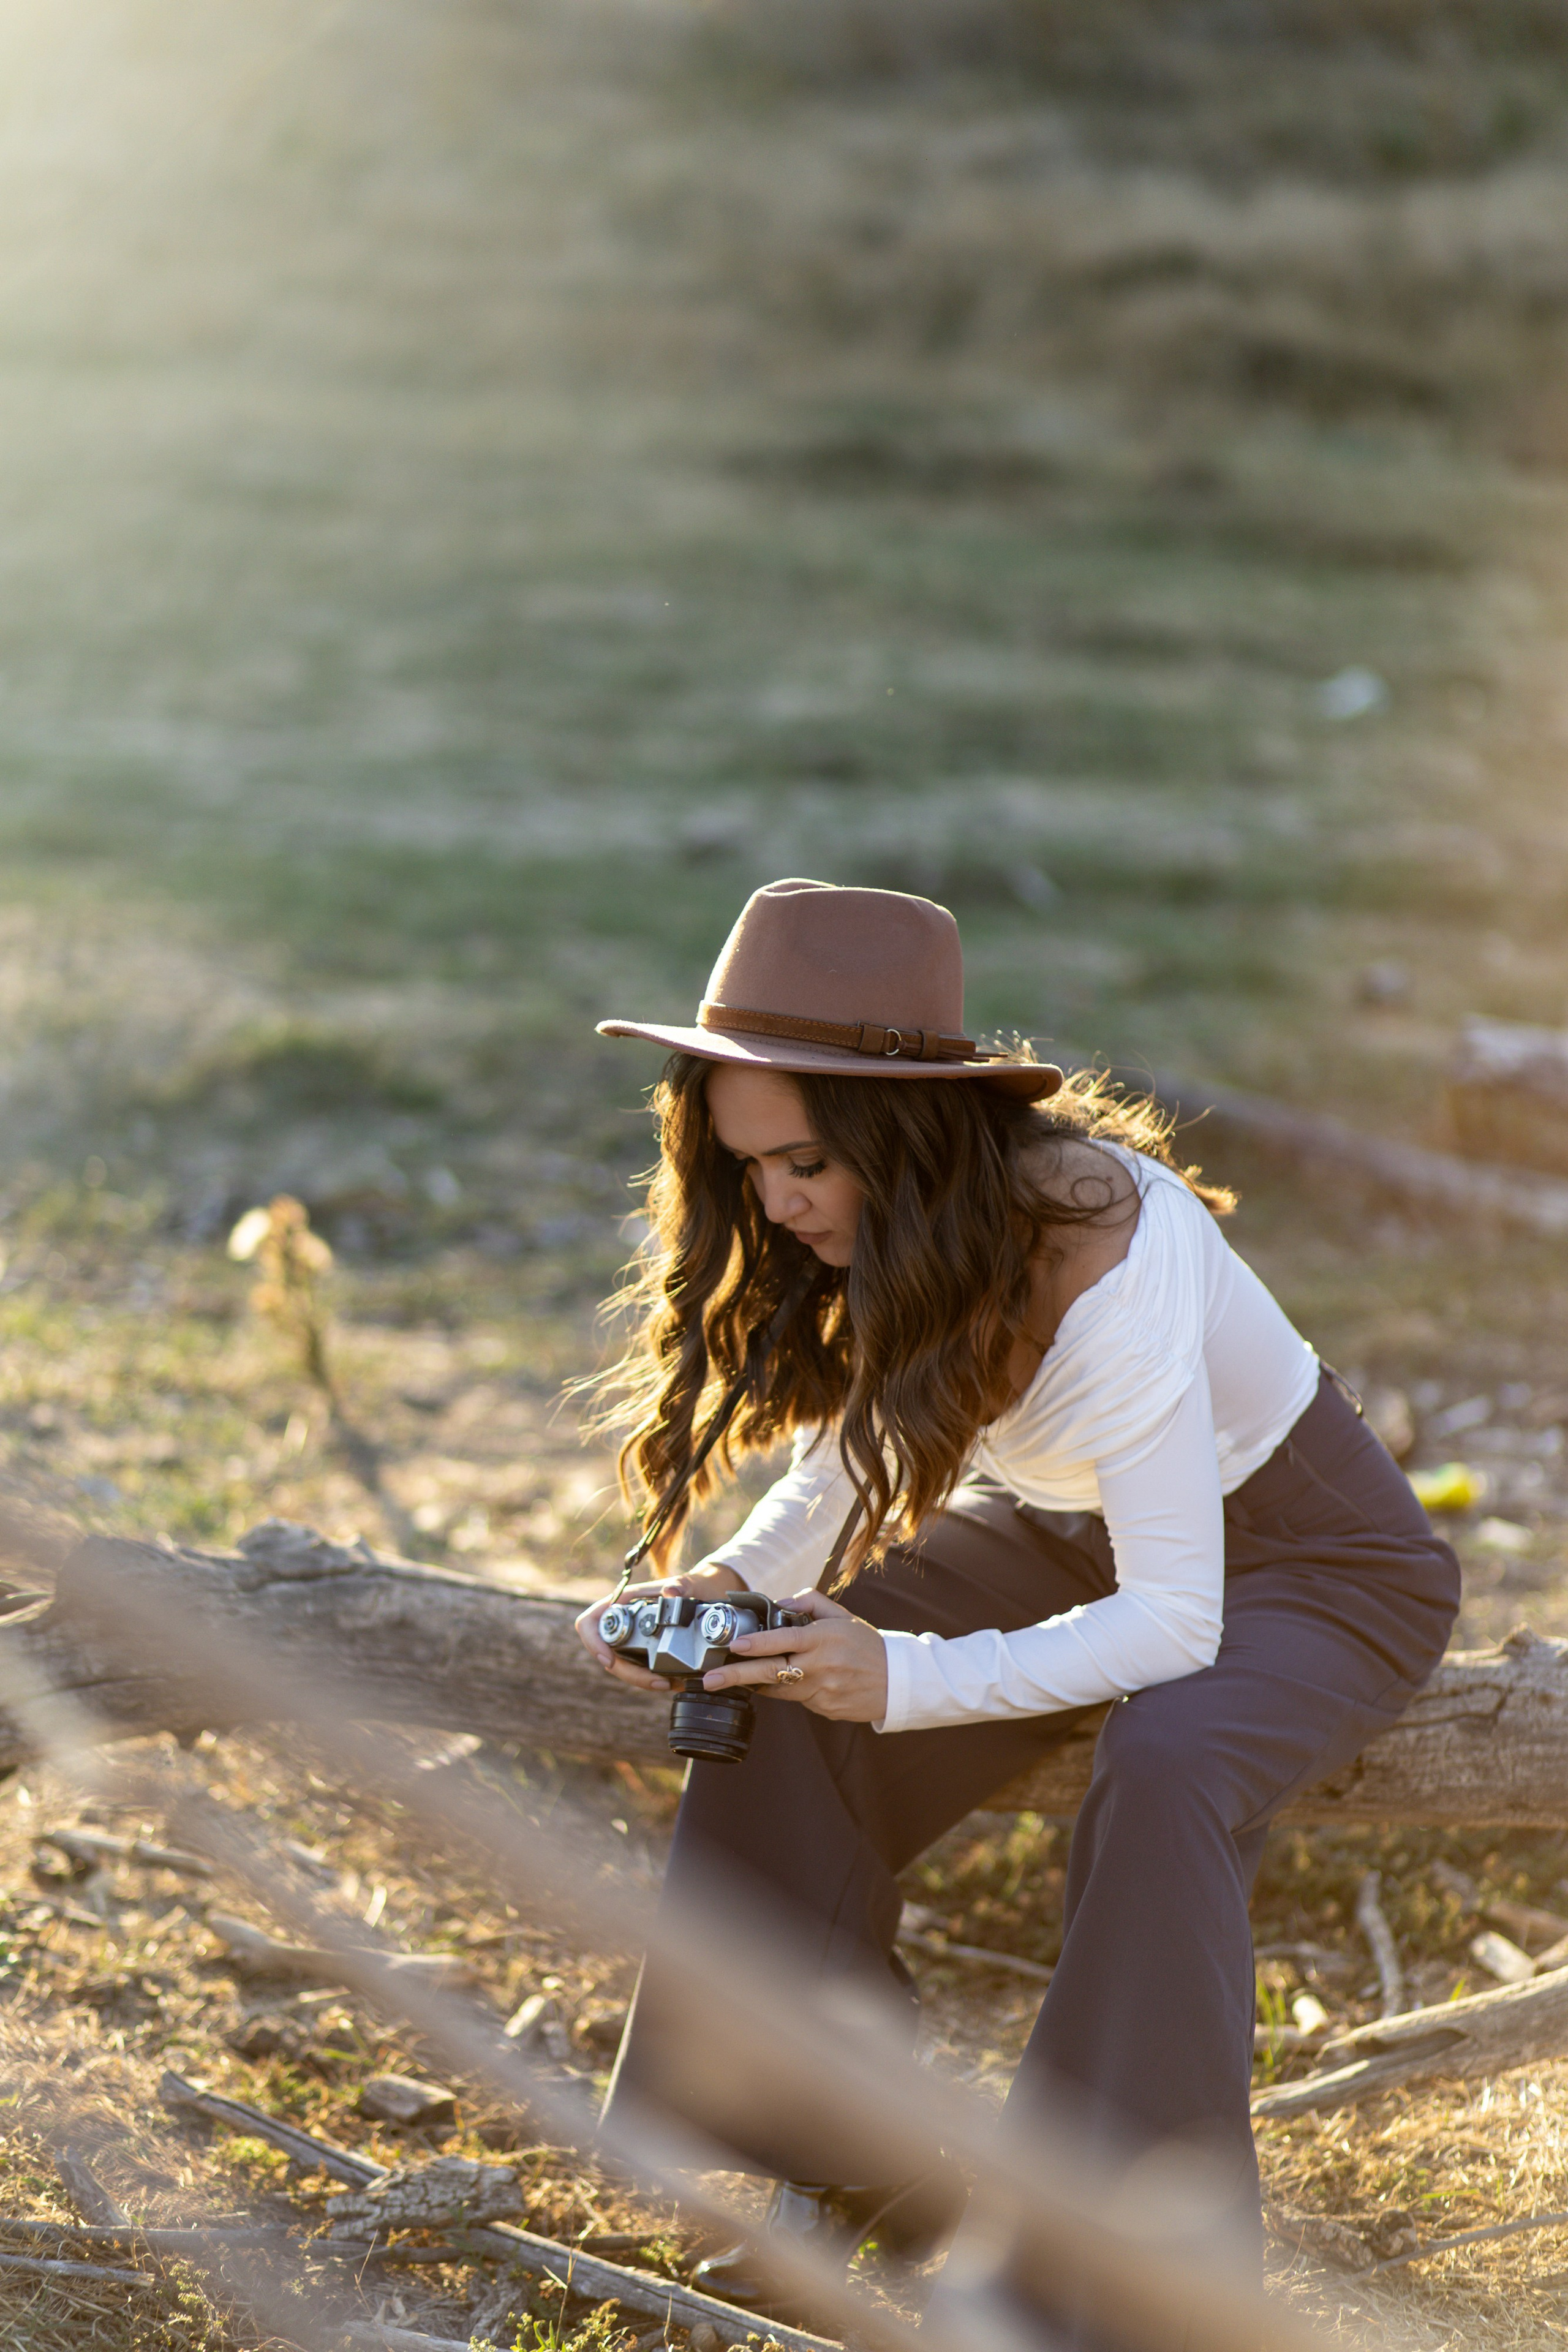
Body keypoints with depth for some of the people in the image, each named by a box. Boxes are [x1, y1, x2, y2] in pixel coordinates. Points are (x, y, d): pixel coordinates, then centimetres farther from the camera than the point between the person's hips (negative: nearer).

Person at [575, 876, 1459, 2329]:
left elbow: (1175, 1619, -36)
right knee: (788, 1708, -17)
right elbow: (842, 1465, -2)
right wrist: (727, 1588, -23)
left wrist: (905, 1679, -47)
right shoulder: (880, 1228, -16)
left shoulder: (1104, 1252, -36)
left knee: (1159, 1776, -37)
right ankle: (835, 2170, -4)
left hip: (1313, 1563, -6)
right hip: (1069, 1531, 7)